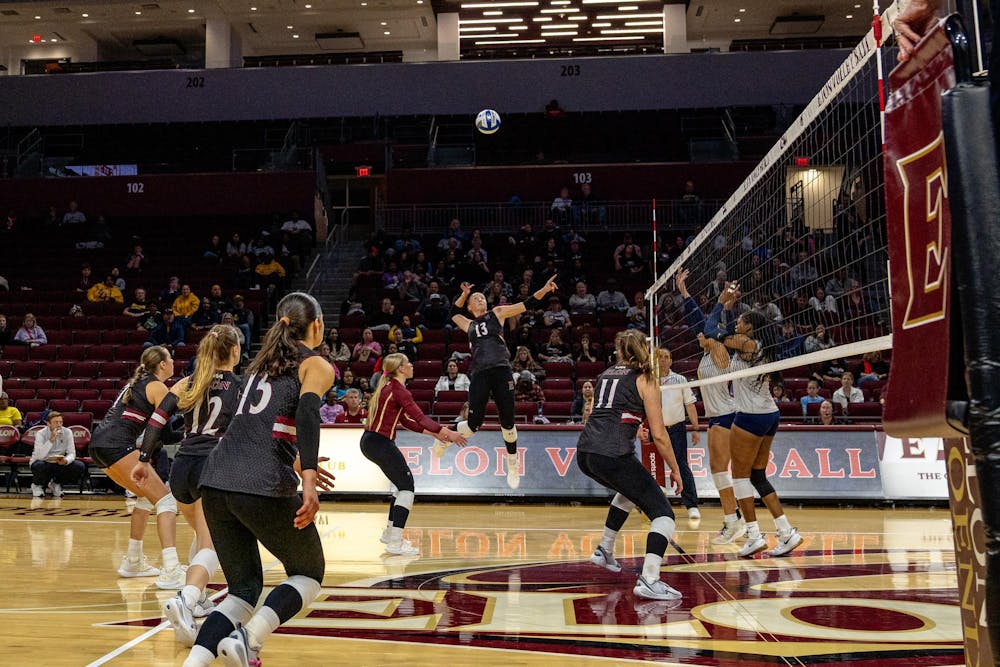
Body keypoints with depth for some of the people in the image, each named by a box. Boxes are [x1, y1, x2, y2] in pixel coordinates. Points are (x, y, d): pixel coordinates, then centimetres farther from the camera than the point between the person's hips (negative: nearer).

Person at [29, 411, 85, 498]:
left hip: (59, 464, 3)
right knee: (40, 466, -39)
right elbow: (39, 456, -29)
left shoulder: (67, 432, -7)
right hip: (44, 463, -3)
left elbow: (72, 453, -9)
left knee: (80, 466, -21)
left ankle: (56, 484, 5)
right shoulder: (41, 434, -15)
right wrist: (51, 440, -37)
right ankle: (37, 485, -1)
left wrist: (66, 461, -32)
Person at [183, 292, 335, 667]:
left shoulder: (264, 361, 23)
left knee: (244, 589, 17)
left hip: (215, 481, 6)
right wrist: (309, 481, -29)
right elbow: (307, 413, -18)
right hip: (263, 488, -6)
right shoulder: (317, 365, 3)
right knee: (309, 575, 14)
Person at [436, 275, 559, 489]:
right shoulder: (469, 325, 22)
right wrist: (464, 294, 27)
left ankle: (513, 465, 18)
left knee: (507, 421, -2)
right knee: (474, 423, -7)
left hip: (501, 371, -1)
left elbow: (527, 304, 9)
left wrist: (544, 289, -4)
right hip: (479, 374, 1)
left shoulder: (497, 313, 16)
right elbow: (453, 312, 41)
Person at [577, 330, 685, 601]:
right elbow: (659, 435, 0)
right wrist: (675, 470, 11)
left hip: (585, 453, 7)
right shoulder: (645, 380, 4)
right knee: (663, 514, 0)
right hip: (614, 454, -7)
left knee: (630, 491, 35)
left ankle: (604, 550, 40)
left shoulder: (605, 375, 21)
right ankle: (648, 580, -19)